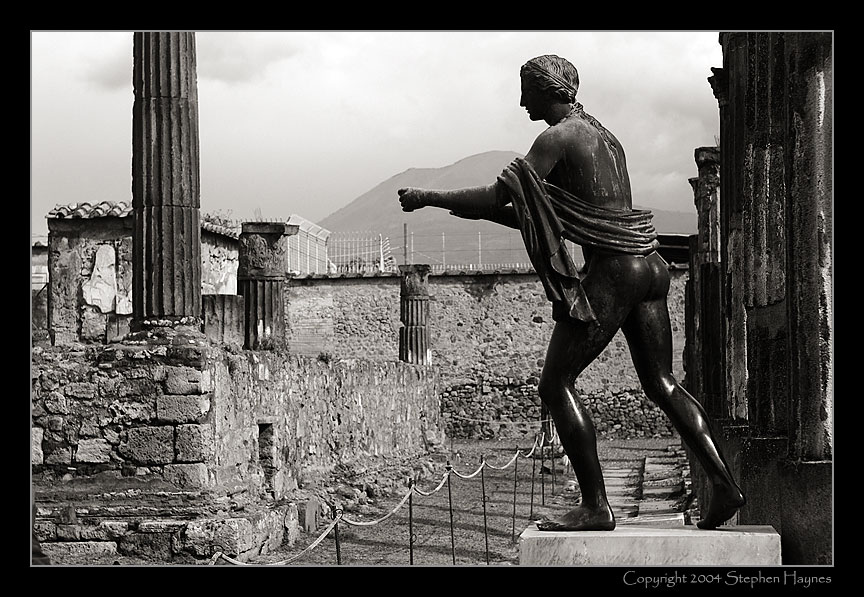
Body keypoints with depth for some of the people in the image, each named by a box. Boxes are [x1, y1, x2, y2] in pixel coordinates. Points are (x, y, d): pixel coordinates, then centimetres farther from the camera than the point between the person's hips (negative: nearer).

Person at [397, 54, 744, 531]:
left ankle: (596, 506, -5)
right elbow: (549, 218, 27)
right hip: (646, 267, 9)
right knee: (661, 384, 14)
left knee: (556, 384, -2)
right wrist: (483, 211, 23)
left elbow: (498, 195, -13)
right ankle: (723, 484, 7)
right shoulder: (603, 137, 22)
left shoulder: (556, 139, -6)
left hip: (611, 272, -9)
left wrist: (428, 198, -3)